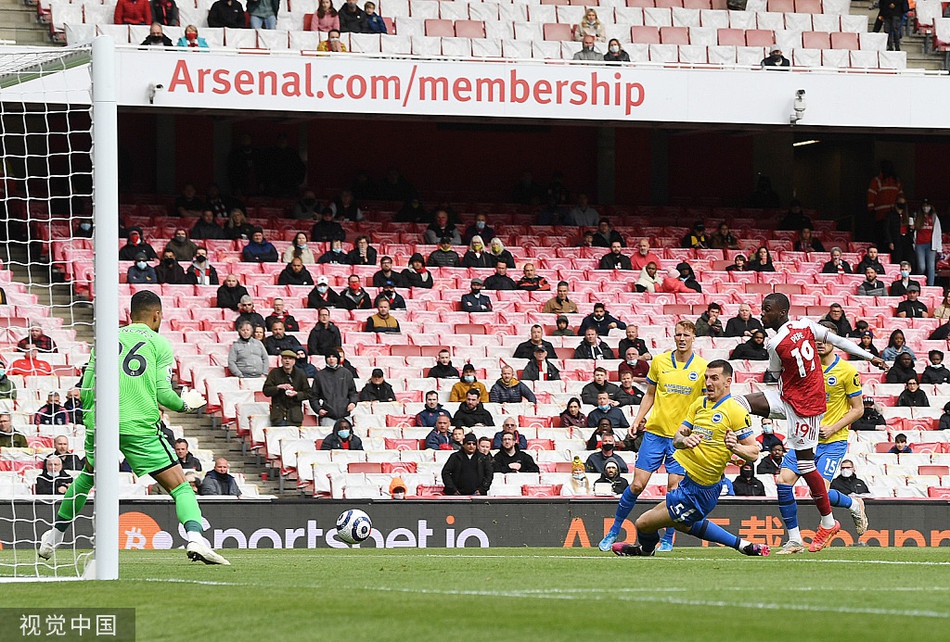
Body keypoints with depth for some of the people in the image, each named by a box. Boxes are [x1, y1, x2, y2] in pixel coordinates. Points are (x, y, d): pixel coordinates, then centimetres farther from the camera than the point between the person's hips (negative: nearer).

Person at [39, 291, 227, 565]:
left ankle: (55, 536, 36)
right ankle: (194, 538, -25)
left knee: (87, 475, 30)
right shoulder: (160, 344, 4)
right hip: (140, 427, -4)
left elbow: (86, 391, 13)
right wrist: (185, 404, 17)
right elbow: (163, 393, -3)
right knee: (178, 485, -2)